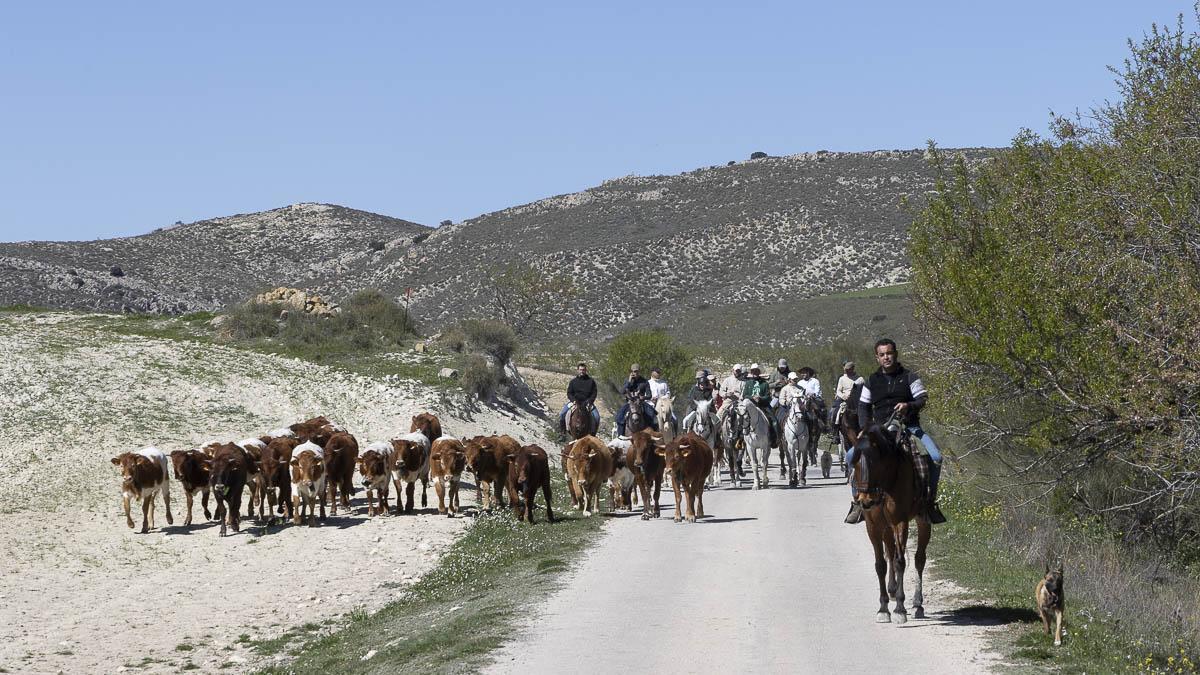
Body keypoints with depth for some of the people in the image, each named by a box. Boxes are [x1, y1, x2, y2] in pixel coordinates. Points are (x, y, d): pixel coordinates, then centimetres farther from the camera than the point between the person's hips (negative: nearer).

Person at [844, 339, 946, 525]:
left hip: (909, 427, -2)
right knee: (852, 456, -19)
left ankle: (930, 501, -9)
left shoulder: (909, 377, 5)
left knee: (935, 457, -26)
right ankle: (858, 502, -7)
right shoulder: (872, 381, 12)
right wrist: (865, 428, 0)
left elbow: (923, 399, -2)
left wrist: (909, 406, -23)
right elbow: (863, 406, 15)